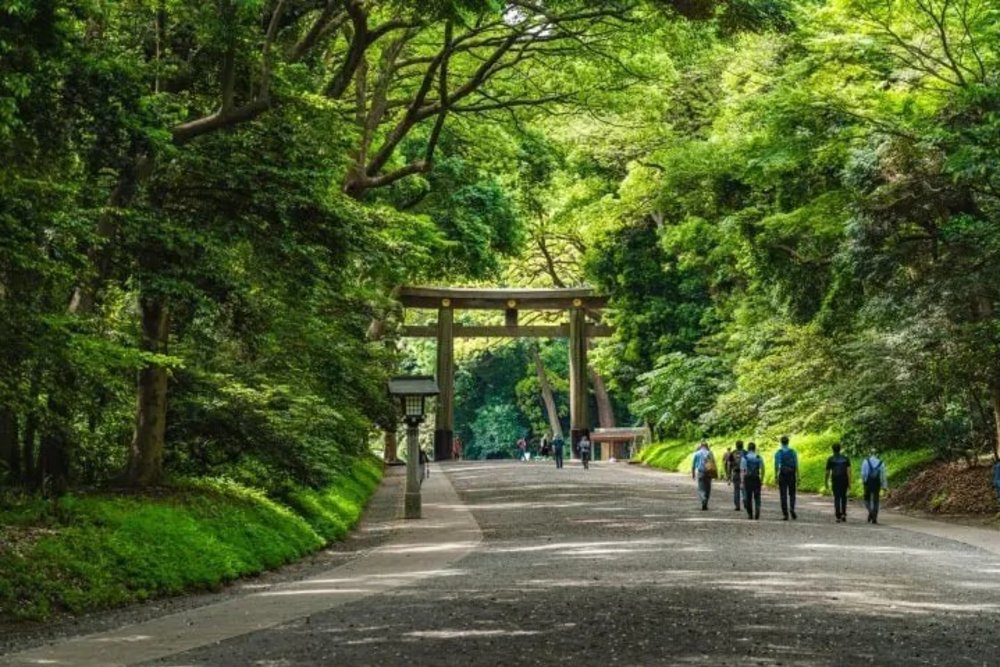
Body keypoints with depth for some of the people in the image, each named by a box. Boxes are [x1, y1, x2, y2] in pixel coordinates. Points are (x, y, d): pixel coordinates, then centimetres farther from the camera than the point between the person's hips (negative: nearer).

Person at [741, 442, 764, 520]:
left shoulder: (744, 458, -3)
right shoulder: (759, 458, 1)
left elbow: (742, 470, -6)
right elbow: (762, 469, 1)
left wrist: (742, 481, -4)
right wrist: (762, 480, 9)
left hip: (747, 478, -1)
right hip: (756, 479, 1)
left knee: (748, 497, 8)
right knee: (757, 497, 5)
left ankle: (750, 514, 10)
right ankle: (757, 510, -19)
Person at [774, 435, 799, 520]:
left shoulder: (778, 453, -3)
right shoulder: (793, 452, 1)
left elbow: (776, 466, -8)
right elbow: (796, 465, -2)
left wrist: (776, 477, -3)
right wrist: (798, 477, 2)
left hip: (782, 475, -1)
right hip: (791, 475, 1)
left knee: (783, 495, 3)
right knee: (792, 494, 14)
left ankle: (785, 515, 0)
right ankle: (792, 508, -12)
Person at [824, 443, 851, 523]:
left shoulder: (830, 459, 0)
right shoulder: (846, 459, 3)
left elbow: (827, 472, 2)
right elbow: (848, 470, -5)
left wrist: (826, 482, 14)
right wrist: (849, 482, -5)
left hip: (835, 480, -2)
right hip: (844, 480, 2)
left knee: (837, 498, 1)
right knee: (843, 497, 19)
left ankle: (838, 517, -6)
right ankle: (844, 514, 12)